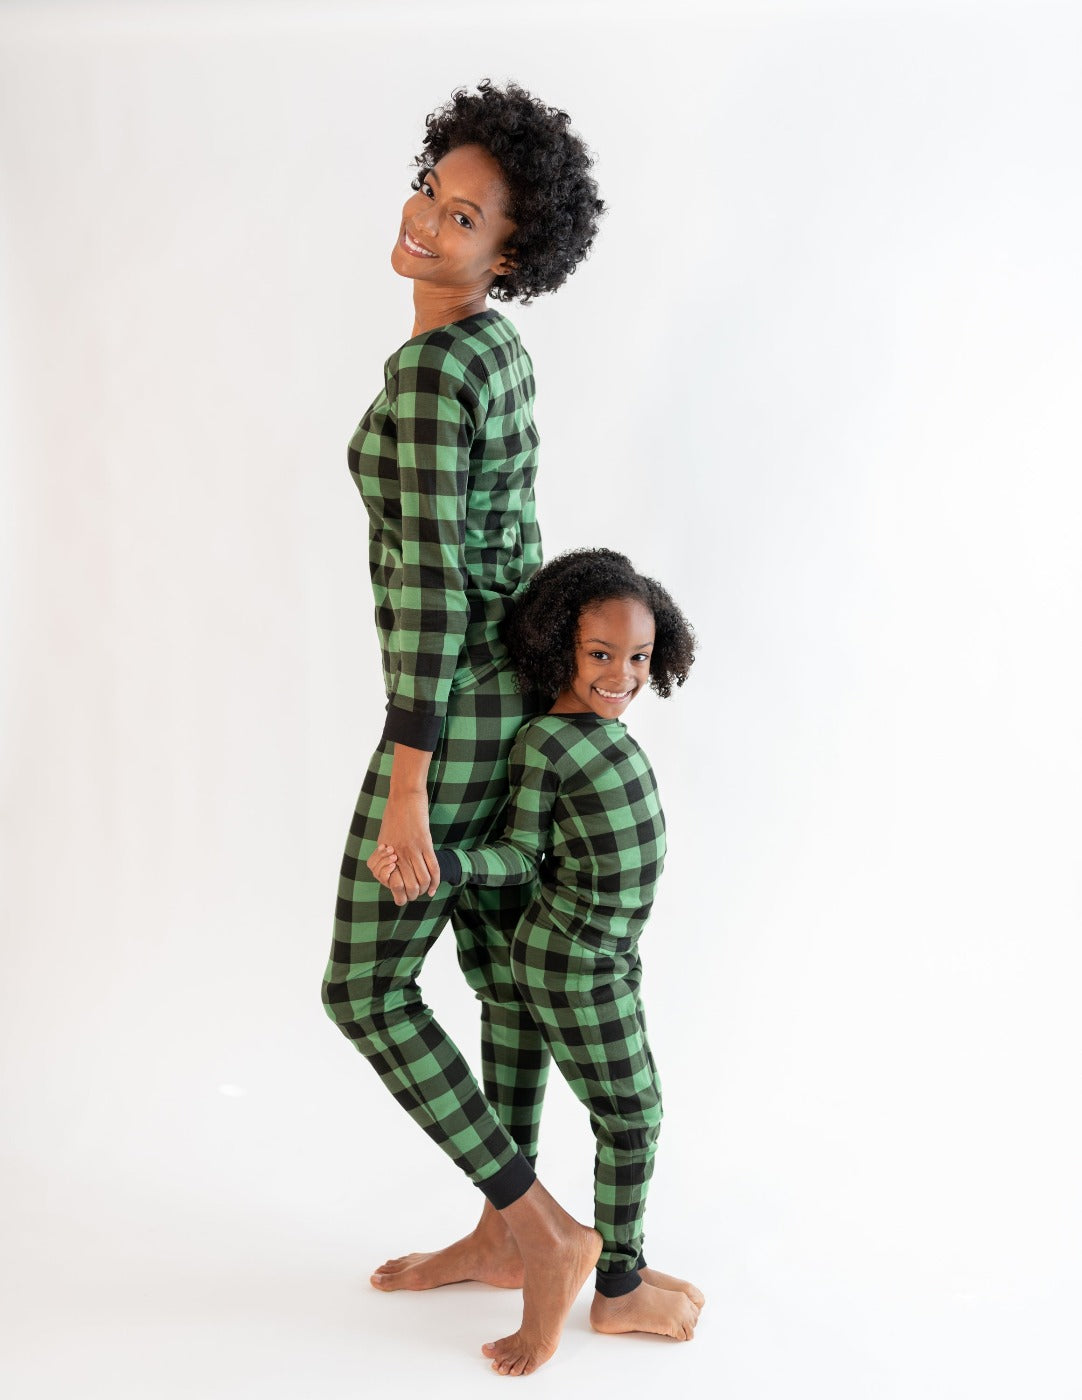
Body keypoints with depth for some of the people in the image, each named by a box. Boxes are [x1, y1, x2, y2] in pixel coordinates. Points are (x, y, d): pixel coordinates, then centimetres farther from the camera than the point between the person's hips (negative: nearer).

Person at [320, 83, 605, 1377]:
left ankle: (543, 1232, 6)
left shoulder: (427, 371, -24)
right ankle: (502, 1235, 29)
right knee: (501, 964, 16)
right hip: (507, 687, 10)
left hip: (456, 710, -10)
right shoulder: (498, 353, 8)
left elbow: (424, 582, -27)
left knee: (365, 993, 1)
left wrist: (407, 786, -25)